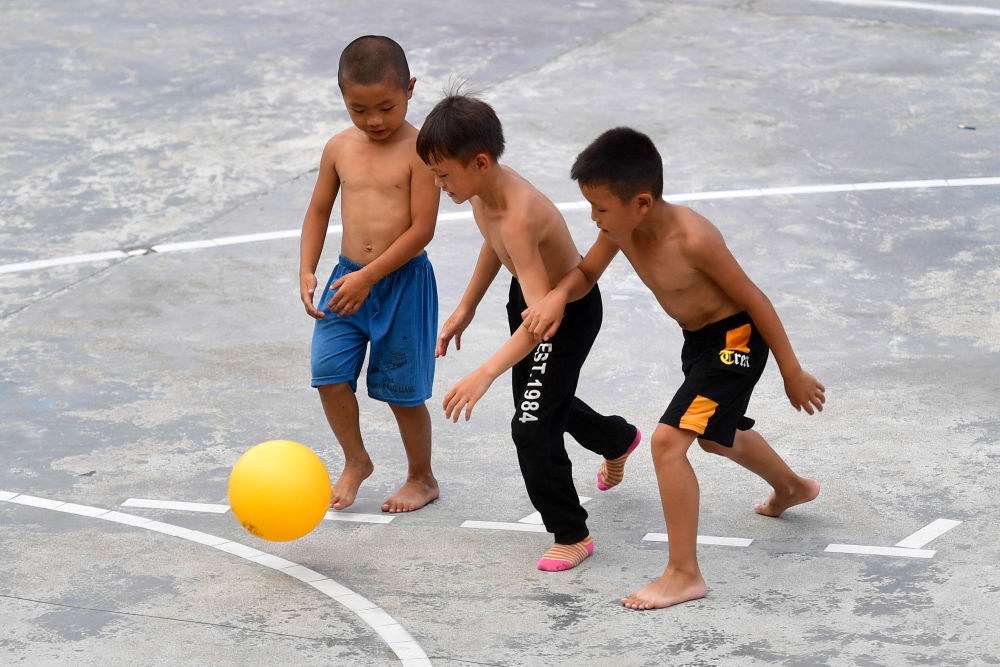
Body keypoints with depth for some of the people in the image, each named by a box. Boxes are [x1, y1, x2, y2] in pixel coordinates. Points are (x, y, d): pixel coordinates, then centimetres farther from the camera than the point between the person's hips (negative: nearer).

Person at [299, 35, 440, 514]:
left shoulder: (419, 150, -14)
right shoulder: (340, 148, 3)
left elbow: (421, 229, -16)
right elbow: (319, 210, 14)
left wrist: (368, 276, -19)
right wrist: (307, 271, 2)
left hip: (403, 281, -5)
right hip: (349, 277, 5)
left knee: (402, 389, 5)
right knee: (330, 374, -5)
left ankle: (422, 478, 26)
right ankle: (355, 461, 19)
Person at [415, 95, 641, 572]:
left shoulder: (518, 217, -41)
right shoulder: (483, 186, -15)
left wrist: (484, 375, -53)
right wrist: (464, 309, 12)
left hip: (570, 309, -9)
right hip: (531, 292, 9)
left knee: (532, 426, -11)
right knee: (537, 397, 29)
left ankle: (571, 535, 7)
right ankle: (616, 440, 59)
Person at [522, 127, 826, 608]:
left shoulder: (692, 239, -33)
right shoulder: (620, 228, -14)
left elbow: (753, 299, -24)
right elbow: (586, 272, 4)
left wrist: (793, 374, -15)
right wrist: (558, 296, -21)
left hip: (735, 339, -9)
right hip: (699, 340, 9)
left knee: (668, 440, -20)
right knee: (715, 435, 32)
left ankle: (684, 574, -11)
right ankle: (792, 488, 62)